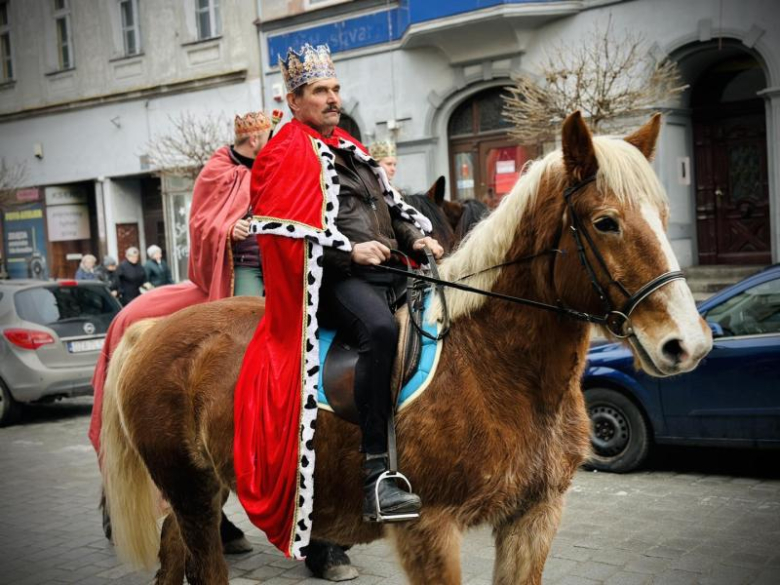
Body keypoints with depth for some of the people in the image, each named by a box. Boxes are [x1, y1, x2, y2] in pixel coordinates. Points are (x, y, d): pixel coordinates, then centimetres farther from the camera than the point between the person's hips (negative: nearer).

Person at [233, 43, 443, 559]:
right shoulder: (287, 153, 2)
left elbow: (392, 206, 27)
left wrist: (415, 237, 7)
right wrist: (350, 249, -18)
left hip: (384, 267, 9)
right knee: (381, 328, -35)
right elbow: (284, 228, -10)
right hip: (334, 277, -9)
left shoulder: (352, 149, 26)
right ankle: (377, 479, -35)